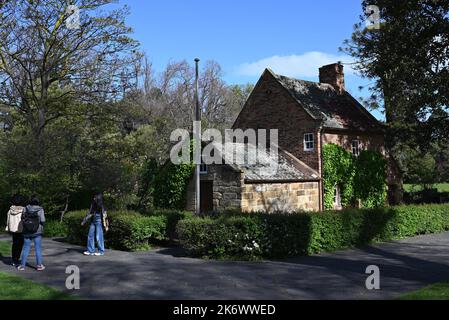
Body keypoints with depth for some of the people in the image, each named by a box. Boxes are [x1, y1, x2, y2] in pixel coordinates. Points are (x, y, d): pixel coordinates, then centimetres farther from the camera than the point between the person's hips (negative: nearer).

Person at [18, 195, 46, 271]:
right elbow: (42, 221, -14)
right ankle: (39, 265, 10)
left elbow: (23, 219, -1)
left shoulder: (26, 208, -4)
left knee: (26, 248, 12)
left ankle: (22, 265, 15)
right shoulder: (40, 209, -11)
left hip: (27, 232, 2)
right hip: (37, 232, -2)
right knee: (38, 248, 7)